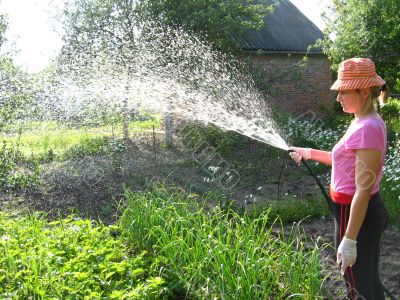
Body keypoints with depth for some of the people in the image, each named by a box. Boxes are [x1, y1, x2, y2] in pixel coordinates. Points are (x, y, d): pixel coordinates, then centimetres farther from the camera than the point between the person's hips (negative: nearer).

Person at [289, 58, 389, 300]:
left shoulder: (367, 128, -24)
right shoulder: (364, 122, 7)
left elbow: (363, 190, -26)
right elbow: (345, 160, 22)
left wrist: (349, 240, -24)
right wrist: (310, 153, 23)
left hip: (357, 216, -10)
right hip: (369, 212, 10)